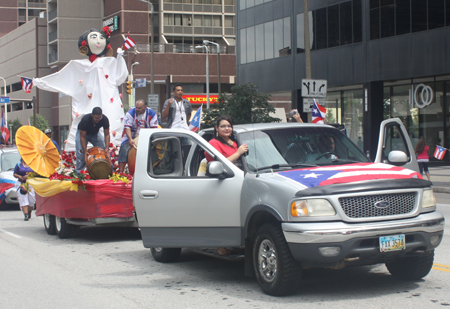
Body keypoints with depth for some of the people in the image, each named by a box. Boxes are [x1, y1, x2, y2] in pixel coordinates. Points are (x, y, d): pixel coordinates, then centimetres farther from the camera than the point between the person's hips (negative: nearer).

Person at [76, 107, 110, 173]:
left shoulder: (104, 119, -29)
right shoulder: (85, 120, -38)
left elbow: (107, 135, -20)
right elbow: (82, 137, -32)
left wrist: (107, 148, -31)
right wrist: (85, 152, -36)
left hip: (95, 133, 3)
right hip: (82, 133, -3)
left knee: (104, 150, -13)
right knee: (80, 151, -20)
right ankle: (79, 172, -10)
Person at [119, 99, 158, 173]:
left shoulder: (151, 114, -11)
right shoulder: (131, 113, -16)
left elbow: (154, 128, -8)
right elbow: (127, 127, -21)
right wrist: (130, 139, -35)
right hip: (130, 137, -2)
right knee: (124, 150, -18)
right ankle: (120, 172, -18)